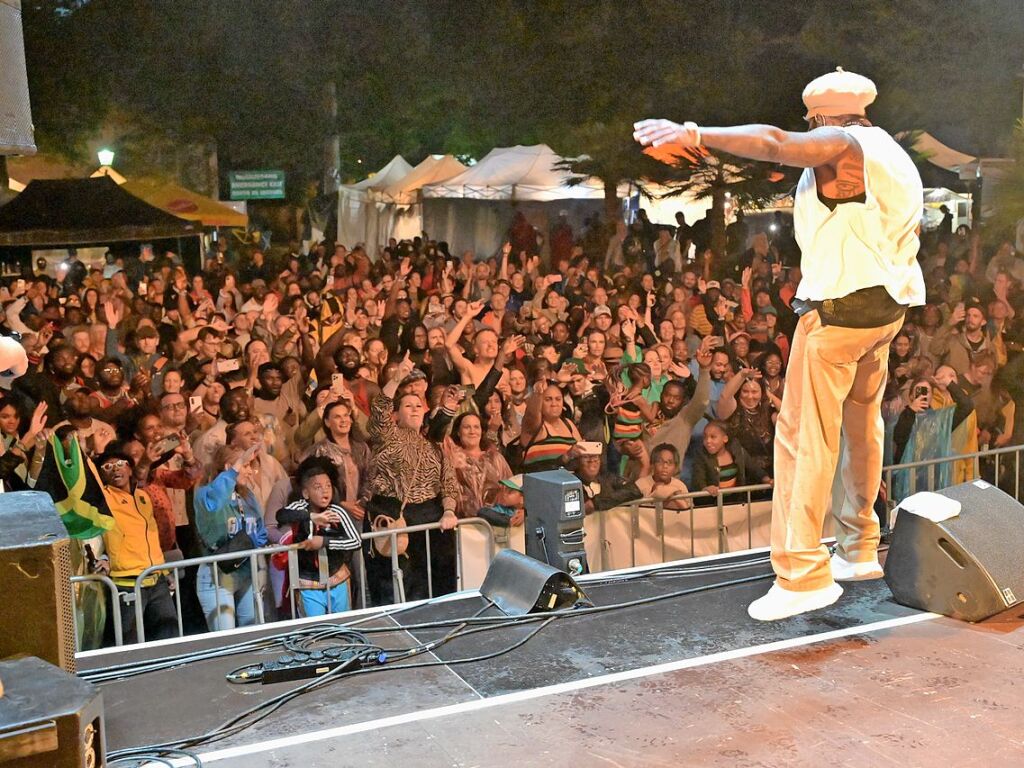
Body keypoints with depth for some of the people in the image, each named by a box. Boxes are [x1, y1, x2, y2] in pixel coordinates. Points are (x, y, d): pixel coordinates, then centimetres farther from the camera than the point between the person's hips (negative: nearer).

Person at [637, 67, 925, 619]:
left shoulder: (841, 146, -10)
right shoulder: (898, 157, 19)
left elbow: (775, 143, -29)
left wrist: (694, 134, -35)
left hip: (839, 307, -10)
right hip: (889, 305, 10)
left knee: (805, 435, -9)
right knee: (863, 424, 17)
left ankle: (803, 574, -10)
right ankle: (860, 549, 27)